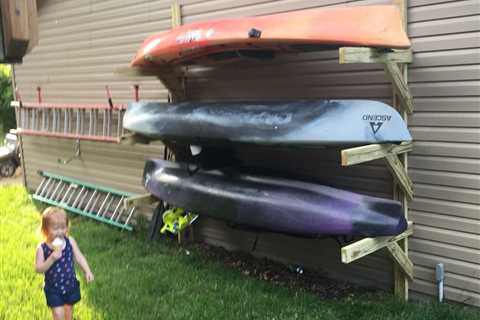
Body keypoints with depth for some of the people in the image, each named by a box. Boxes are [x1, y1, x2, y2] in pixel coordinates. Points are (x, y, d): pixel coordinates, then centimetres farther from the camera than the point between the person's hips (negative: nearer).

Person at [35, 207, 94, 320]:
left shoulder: (70, 241, -11)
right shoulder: (42, 248, -18)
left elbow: (79, 257, -5)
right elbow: (38, 269, -19)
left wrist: (87, 271, -16)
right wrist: (52, 259, -34)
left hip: (70, 284, 3)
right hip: (53, 288, -3)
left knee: (69, 308, 22)